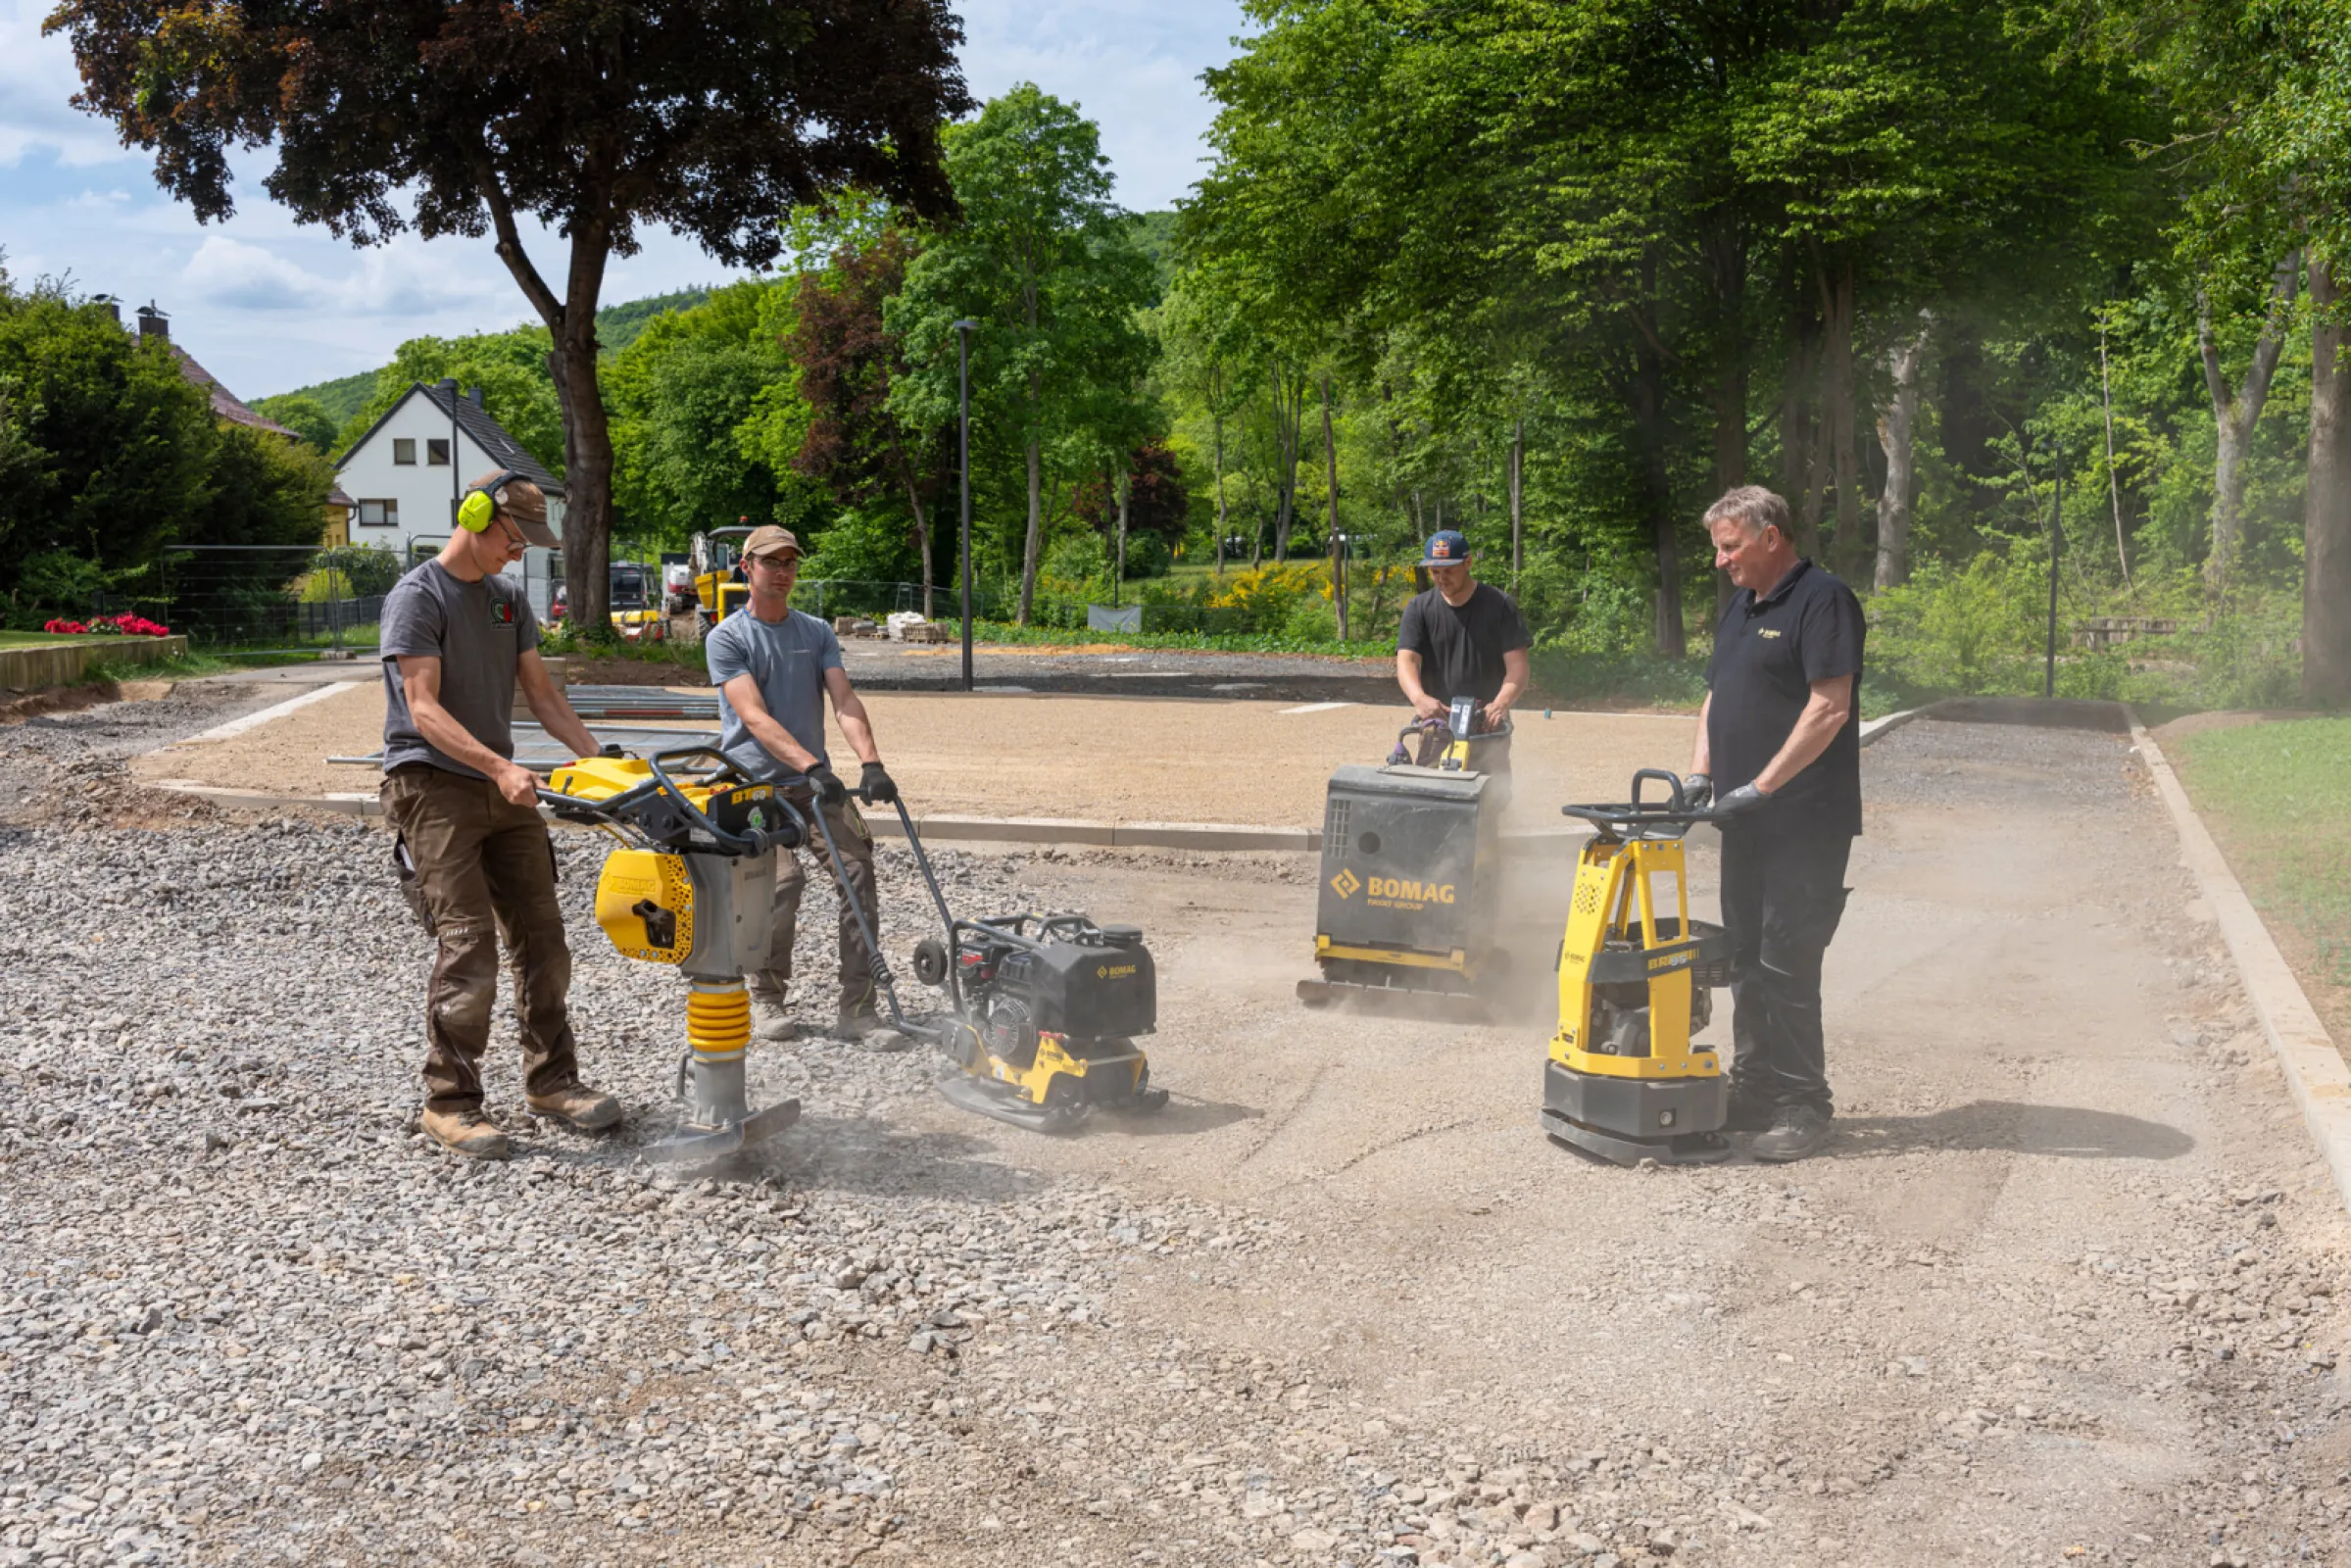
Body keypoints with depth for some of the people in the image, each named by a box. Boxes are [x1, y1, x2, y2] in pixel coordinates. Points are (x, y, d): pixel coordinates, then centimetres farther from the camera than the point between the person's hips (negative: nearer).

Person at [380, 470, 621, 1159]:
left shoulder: (510, 598, 16)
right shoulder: (416, 597, -8)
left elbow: (542, 695, 16)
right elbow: (424, 709, -17)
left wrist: (599, 759, 4)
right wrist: (500, 768, -29)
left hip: (502, 789, 7)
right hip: (433, 786, -7)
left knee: (542, 940, 8)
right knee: (469, 946, -12)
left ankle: (551, 1080, 20)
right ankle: (449, 1103, -2)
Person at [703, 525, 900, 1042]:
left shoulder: (817, 633, 14)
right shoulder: (727, 638, -1)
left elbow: (844, 700, 1)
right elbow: (754, 717, -14)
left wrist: (871, 763, -17)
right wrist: (812, 767, -27)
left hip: (815, 782, 4)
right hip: (755, 784, -4)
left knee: (858, 866, -14)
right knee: (783, 879, -22)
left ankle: (856, 1007, -10)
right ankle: (767, 999, -1)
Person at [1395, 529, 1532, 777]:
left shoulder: (1499, 605, 2)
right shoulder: (1419, 609, 6)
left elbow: (1518, 665, -5)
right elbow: (1406, 660, -6)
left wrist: (1500, 704, -24)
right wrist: (1419, 698, -28)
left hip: (1488, 729, -1)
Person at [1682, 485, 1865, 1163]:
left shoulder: (1822, 600, -11)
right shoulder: (1740, 606, 17)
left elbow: (1829, 708, -19)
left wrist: (1760, 787, -20)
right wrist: (1700, 774, 6)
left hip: (1804, 823, -9)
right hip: (1746, 823, 9)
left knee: (1787, 962, -7)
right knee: (1747, 957, 13)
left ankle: (1802, 1103, 2)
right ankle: (1755, 1088, 23)